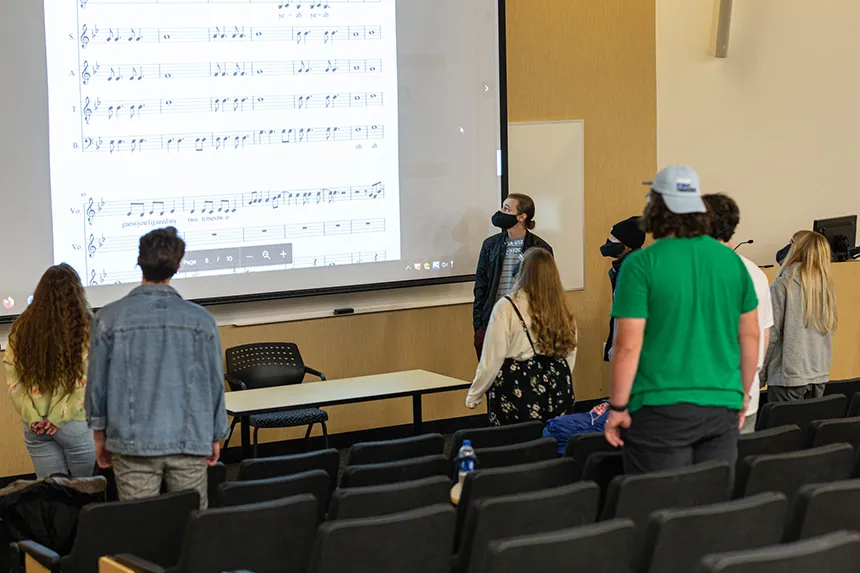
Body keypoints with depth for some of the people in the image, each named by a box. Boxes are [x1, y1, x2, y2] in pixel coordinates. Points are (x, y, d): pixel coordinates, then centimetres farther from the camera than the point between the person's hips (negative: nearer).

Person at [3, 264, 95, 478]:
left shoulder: (21, 328, 4)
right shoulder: (85, 327, -8)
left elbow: (12, 380, 1)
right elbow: (87, 380, -13)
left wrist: (32, 417, -2)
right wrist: (59, 417, -9)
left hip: (35, 429, 4)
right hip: (74, 423, -4)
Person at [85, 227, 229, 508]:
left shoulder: (110, 318, -4)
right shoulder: (200, 320, -2)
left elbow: (97, 382, 2)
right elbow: (216, 382, 5)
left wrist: (100, 436, 15)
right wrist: (216, 437, 18)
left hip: (133, 444, -1)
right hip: (189, 443, 1)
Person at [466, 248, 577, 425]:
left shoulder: (507, 307, -10)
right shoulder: (563, 310, 5)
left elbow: (492, 359, -9)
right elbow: (570, 357, 13)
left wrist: (474, 396, 1)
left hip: (518, 392, -5)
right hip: (558, 394, 5)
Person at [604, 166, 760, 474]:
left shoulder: (641, 264, -9)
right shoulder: (732, 260, 6)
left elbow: (628, 346, -12)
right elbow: (750, 336, 12)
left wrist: (617, 408, -4)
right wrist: (742, 394, 22)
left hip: (660, 410, -4)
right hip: (723, 407, 5)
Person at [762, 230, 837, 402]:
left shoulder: (783, 284, -10)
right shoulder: (826, 286, 7)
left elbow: (771, 334, -10)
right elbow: (827, 331, 13)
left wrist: (759, 374, -2)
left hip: (789, 377, -6)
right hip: (820, 375, 6)